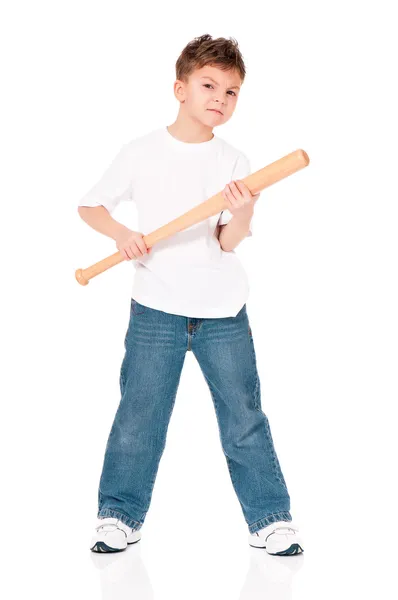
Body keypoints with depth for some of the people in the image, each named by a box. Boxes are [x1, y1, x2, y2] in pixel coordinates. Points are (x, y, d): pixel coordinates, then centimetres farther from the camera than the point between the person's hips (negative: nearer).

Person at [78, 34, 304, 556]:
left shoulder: (234, 162, 0)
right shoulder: (141, 153, -2)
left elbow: (228, 242, -5)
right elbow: (91, 206, 7)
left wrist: (244, 213, -26)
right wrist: (121, 234, -12)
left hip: (223, 313, 1)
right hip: (156, 310, -1)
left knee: (245, 418, 5)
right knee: (139, 416, 4)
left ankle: (270, 519, 16)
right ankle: (120, 514, 20)